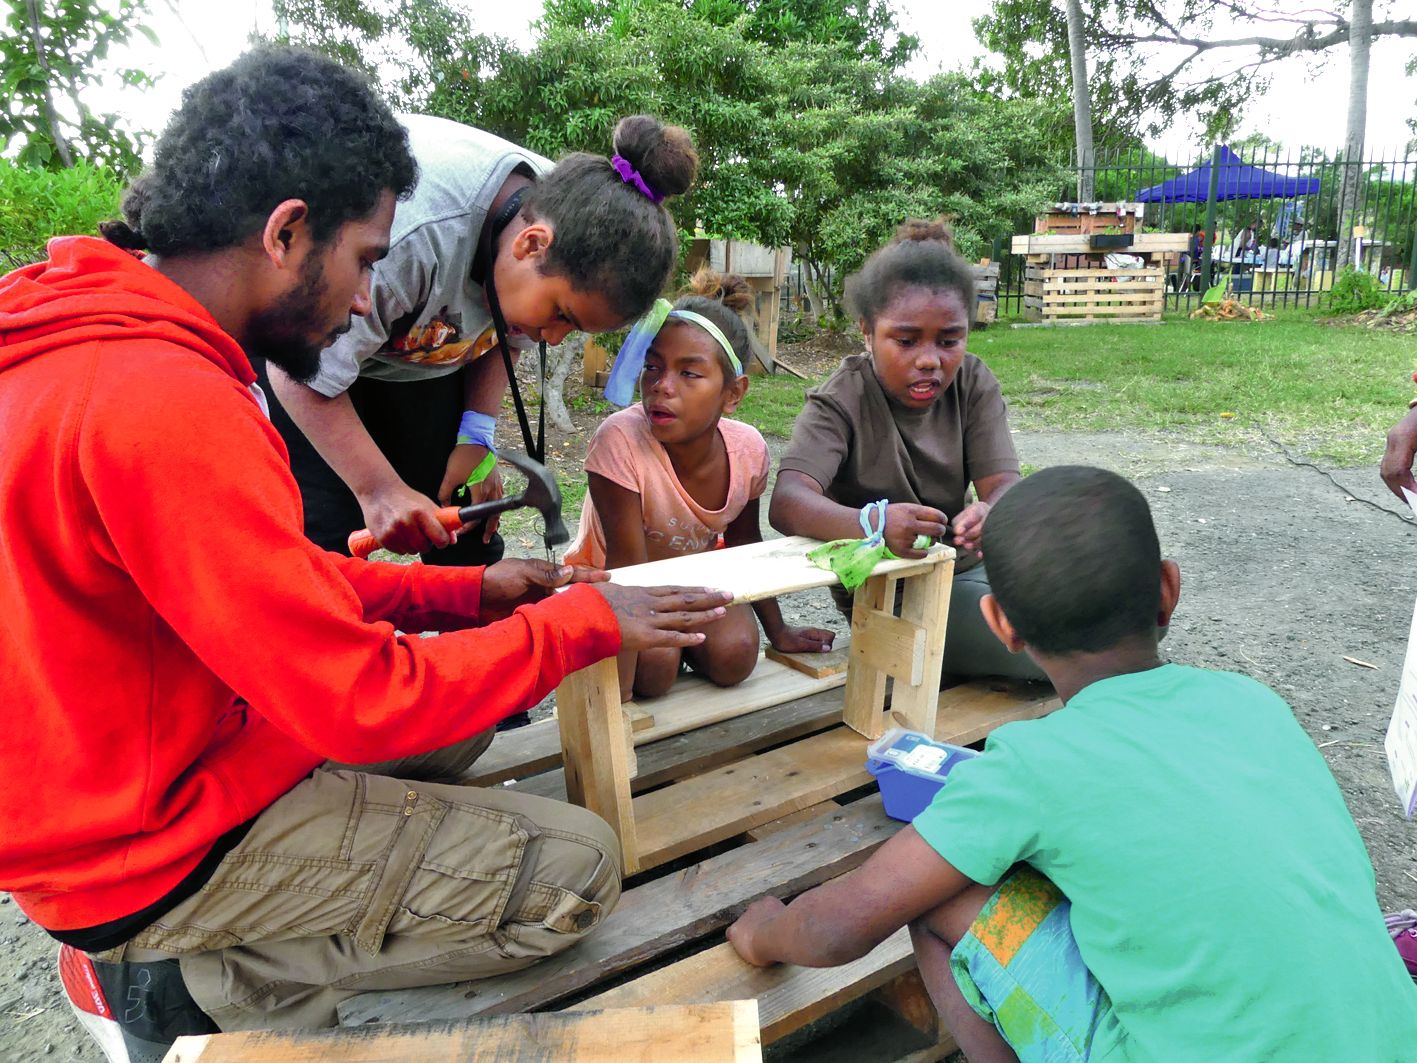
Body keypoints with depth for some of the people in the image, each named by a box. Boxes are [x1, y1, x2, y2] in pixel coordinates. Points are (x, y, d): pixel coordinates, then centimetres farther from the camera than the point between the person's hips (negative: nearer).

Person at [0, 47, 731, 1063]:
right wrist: (584, 620, -14)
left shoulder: (93, 348, 3)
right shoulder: (167, 407, -29)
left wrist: (474, 591, 2)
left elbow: (282, 585, 8)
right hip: (155, 854, -9)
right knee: (577, 866, -7)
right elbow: (361, 703, -26)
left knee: (460, 723, 21)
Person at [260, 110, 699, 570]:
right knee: (325, 530, -17)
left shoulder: (562, 210, -19)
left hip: (420, 350, 6)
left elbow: (502, 337, 0)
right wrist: (379, 490, -28)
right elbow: (307, 374, -28)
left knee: (467, 530, -2)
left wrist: (477, 436, -10)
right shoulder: (414, 236, -41)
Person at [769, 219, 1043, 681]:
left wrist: (991, 515, -40)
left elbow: (1003, 484, -13)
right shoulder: (842, 401, -17)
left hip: (968, 564, 6)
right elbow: (786, 502, -31)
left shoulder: (974, 384, -3)